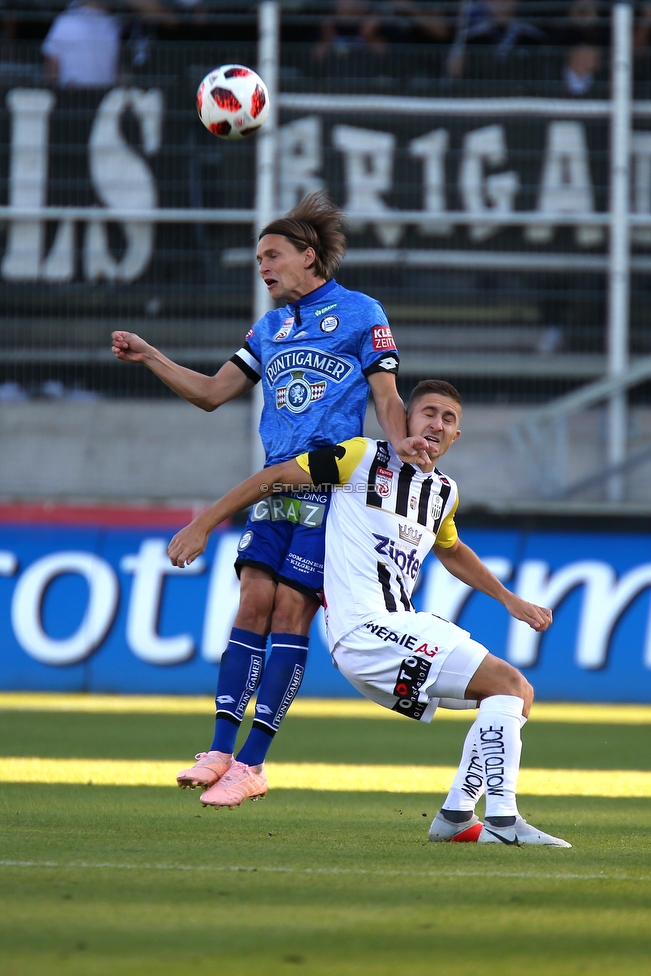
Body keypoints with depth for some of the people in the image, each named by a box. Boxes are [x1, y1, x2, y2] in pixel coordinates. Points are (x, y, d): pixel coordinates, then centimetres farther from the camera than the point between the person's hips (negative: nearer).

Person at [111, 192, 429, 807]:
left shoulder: (360, 313, 3)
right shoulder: (271, 328, 21)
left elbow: (386, 397, -1)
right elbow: (212, 392, 21)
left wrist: (399, 442, -21)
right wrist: (150, 358, 10)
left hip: (333, 478, -5)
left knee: (291, 608, -9)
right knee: (254, 601, -5)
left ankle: (252, 761, -10)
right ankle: (221, 750, -7)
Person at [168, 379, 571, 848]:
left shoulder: (444, 492, 20)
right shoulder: (363, 457, -2)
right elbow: (275, 476, 3)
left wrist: (511, 601, 39)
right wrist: (202, 526, 2)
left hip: (404, 630, 9)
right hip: (367, 630, -9)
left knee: (518, 694, 9)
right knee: (508, 683, -17)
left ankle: (457, 817, 9)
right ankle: (502, 820, -24)